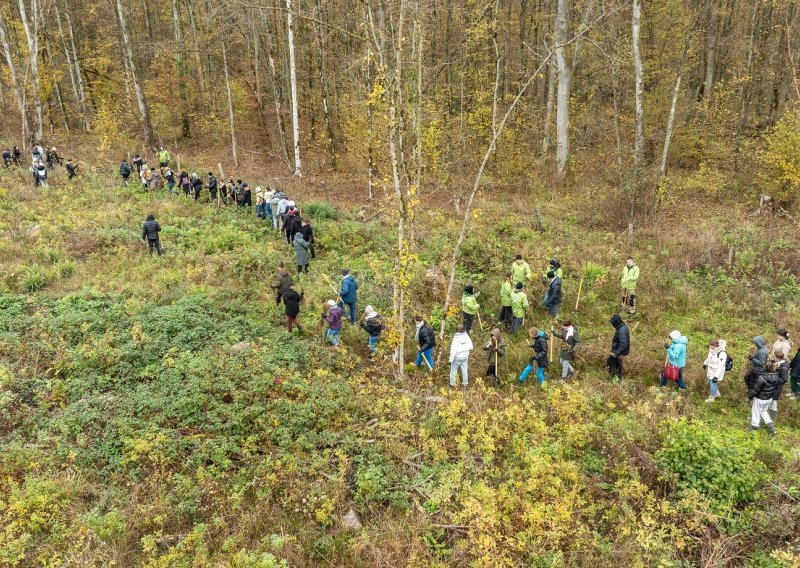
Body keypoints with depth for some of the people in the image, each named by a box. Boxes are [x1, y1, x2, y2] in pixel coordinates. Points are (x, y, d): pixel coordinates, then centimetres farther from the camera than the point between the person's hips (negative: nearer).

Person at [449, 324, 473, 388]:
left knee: (453, 371, 14)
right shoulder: (466, 336, -14)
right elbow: (470, 347, -4)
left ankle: (452, 384, 22)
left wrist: (451, 359, -13)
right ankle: (465, 384, 29)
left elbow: (453, 350, -22)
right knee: (465, 371, 18)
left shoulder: (456, 338, -26)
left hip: (457, 358, -4)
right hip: (465, 357, 4)